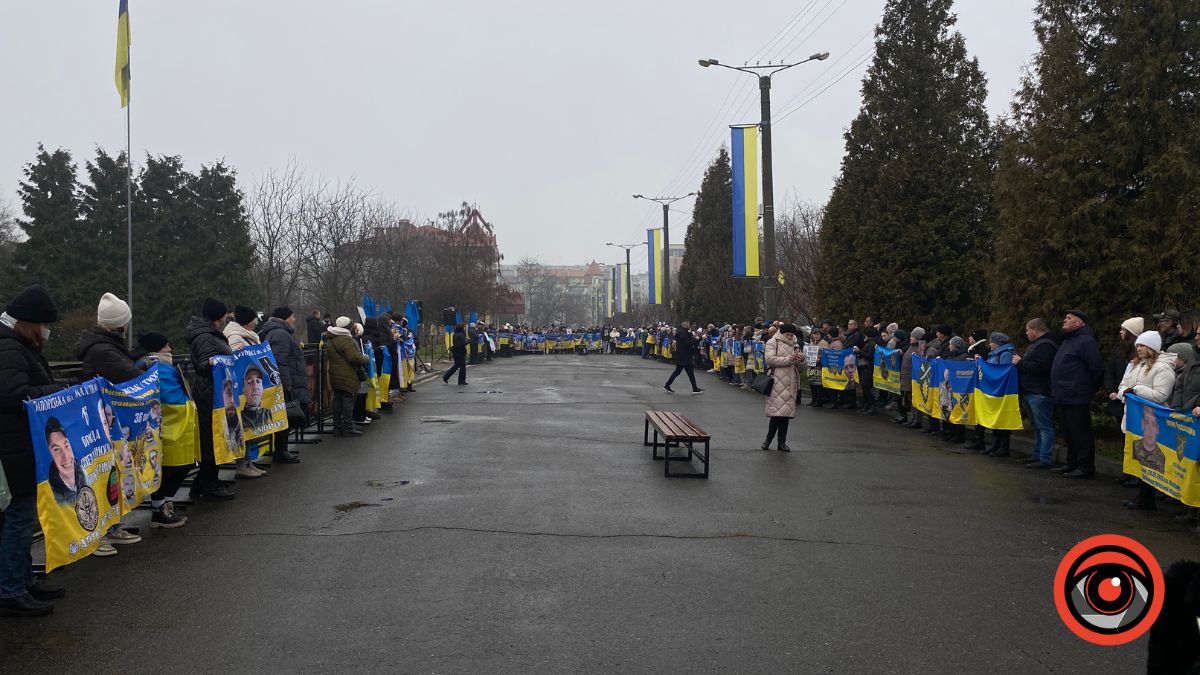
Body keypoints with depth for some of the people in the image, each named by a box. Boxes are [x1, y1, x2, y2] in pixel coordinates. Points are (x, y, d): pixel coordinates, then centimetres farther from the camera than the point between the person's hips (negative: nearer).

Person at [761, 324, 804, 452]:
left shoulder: (795, 345, 19)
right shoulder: (773, 342, 3)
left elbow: (800, 366, 20)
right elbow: (770, 359, -11)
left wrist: (800, 360, -4)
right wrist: (788, 359, -15)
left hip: (791, 382, 5)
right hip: (777, 381, -5)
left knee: (786, 412, 5)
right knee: (777, 412, -10)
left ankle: (782, 442, 11)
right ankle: (768, 439, 3)